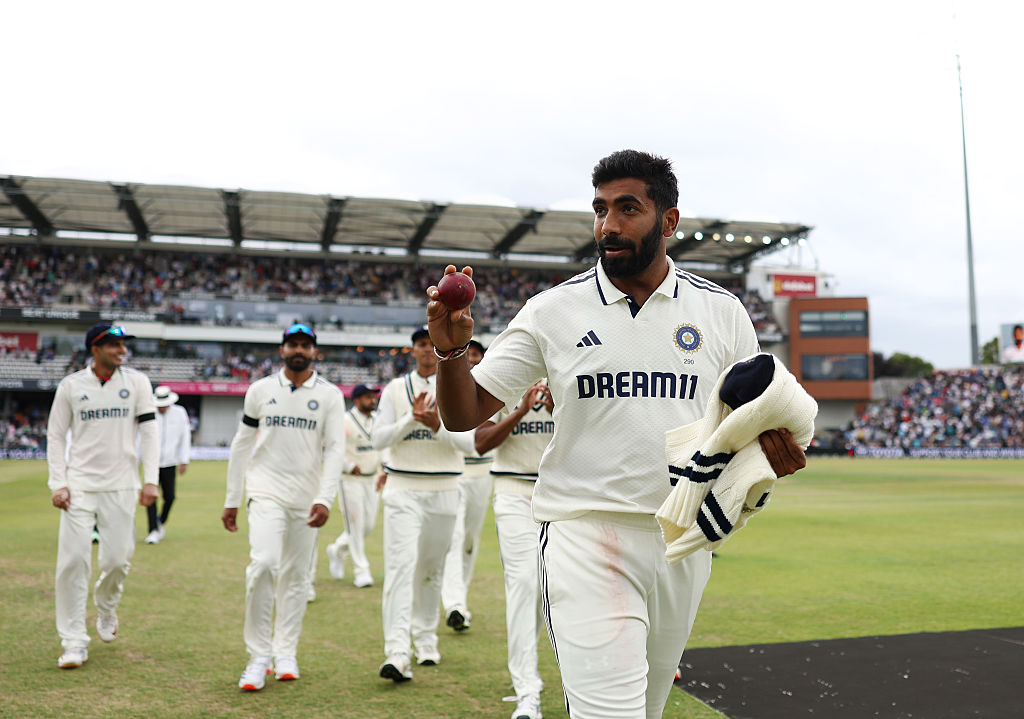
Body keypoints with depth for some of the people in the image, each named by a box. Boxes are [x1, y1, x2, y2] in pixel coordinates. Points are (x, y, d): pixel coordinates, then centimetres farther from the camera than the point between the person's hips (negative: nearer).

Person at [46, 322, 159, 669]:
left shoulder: (137, 382, 3)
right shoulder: (70, 385, 3)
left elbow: (148, 432, 2)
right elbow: (56, 436, 6)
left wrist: (150, 480, -6)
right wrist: (57, 484, -4)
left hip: (121, 486, 1)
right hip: (79, 485, 0)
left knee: (117, 559, 0)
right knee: (72, 560, -6)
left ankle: (106, 608, 32)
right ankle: (74, 641, 4)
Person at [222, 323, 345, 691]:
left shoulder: (330, 395, 1)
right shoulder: (261, 390, 4)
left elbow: (335, 450, -5)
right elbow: (241, 445, 8)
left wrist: (324, 499, -18)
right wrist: (231, 501, 7)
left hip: (307, 498, 1)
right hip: (267, 492, -1)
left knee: (296, 576, 6)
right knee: (263, 564, -18)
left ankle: (285, 654, 22)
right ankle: (258, 657, -5)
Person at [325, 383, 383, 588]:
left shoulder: (378, 419, 7)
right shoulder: (345, 421, -14)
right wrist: (349, 466, -20)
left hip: (372, 479, 7)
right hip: (350, 480, -7)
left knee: (369, 525, 10)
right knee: (355, 525, -3)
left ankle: (336, 551, 34)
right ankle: (361, 571, 7)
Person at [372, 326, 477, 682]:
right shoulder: (395, 389, 5)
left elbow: (469, 443, -4)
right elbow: (379, 439, -1)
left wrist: (437, 425, -19)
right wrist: (411, 418, -15)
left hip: (443, 492, 1)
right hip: (402, 490, -1)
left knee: (432, 569, 11)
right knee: (401, 565, -14)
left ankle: (426, 640, 29)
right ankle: (397, 653, -20)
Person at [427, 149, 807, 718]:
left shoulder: (721, 312, 5)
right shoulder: (552, 311, -1)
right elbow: (465, 414, -1)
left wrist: (775, 447, -10)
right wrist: (451, 350, -20)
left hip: (685, 540, 3)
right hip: (585, 538, -3)